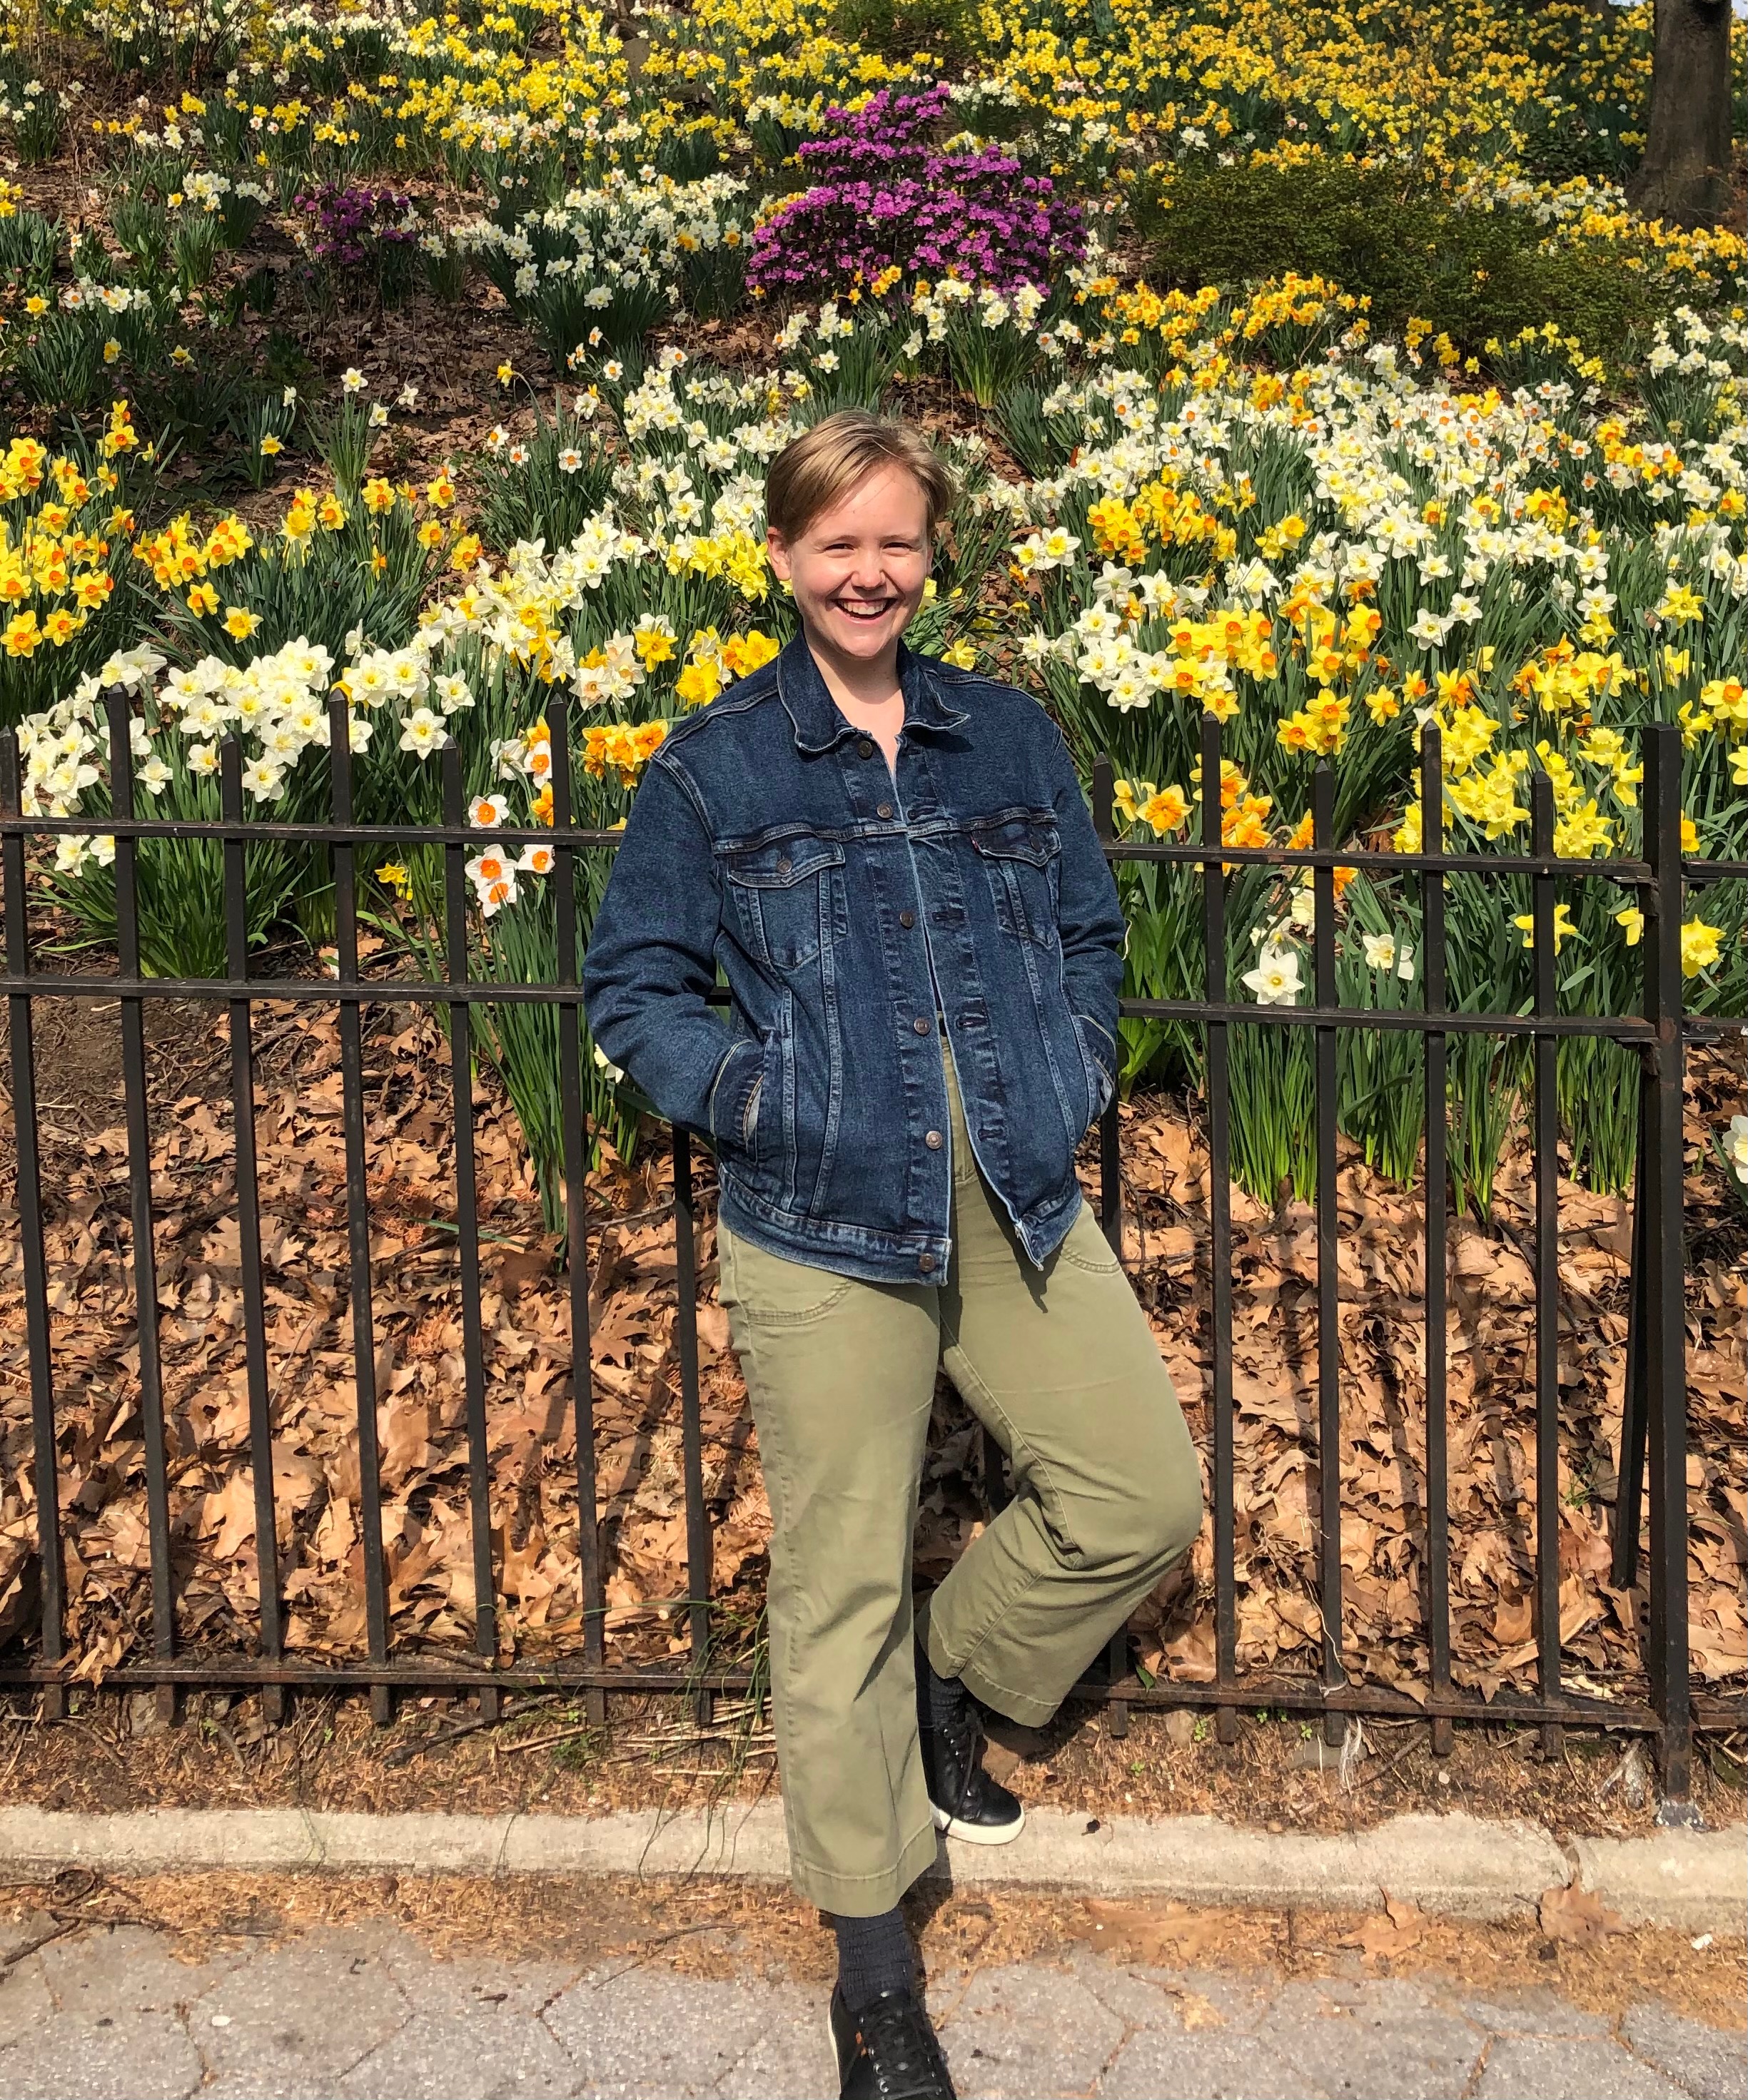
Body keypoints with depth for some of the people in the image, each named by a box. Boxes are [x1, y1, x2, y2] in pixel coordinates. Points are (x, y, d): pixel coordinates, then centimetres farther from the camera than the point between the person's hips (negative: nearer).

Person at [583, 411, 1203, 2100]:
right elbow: (632, 981, 5)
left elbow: (1090, 932, 19)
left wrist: (1076, 1076, 2)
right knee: (840, 1576, 2)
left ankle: (948, 1679, 31)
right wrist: (743, 1094, -10)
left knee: (1144, 1494, 1)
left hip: (1016, 1197, 4)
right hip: (820, 1217, -3)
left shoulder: (1009, 739, 12)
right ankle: (870, 1957, 17)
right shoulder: (711, 767, 3)